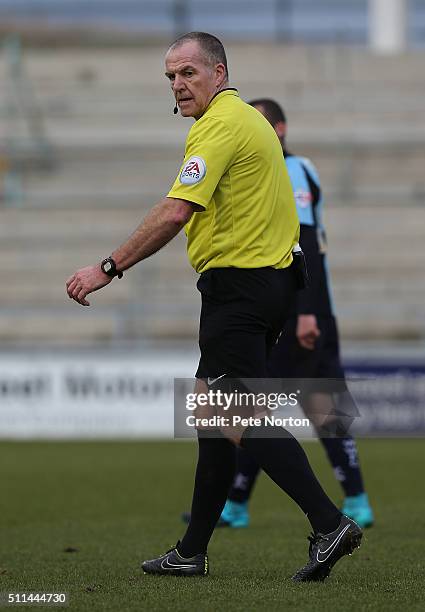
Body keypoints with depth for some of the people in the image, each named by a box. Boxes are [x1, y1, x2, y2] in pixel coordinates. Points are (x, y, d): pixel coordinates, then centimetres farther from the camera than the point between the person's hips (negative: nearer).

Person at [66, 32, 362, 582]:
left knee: (240, 416, -11)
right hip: (272, 278, 10)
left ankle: (328, 523, -17)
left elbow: (175, 213, -25)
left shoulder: (220, 125, -14)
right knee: (215, 413, 12)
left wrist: (108, 269, -22)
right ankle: (192, 552, 16)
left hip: (238, 284, -10)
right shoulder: (250, 119, 19)